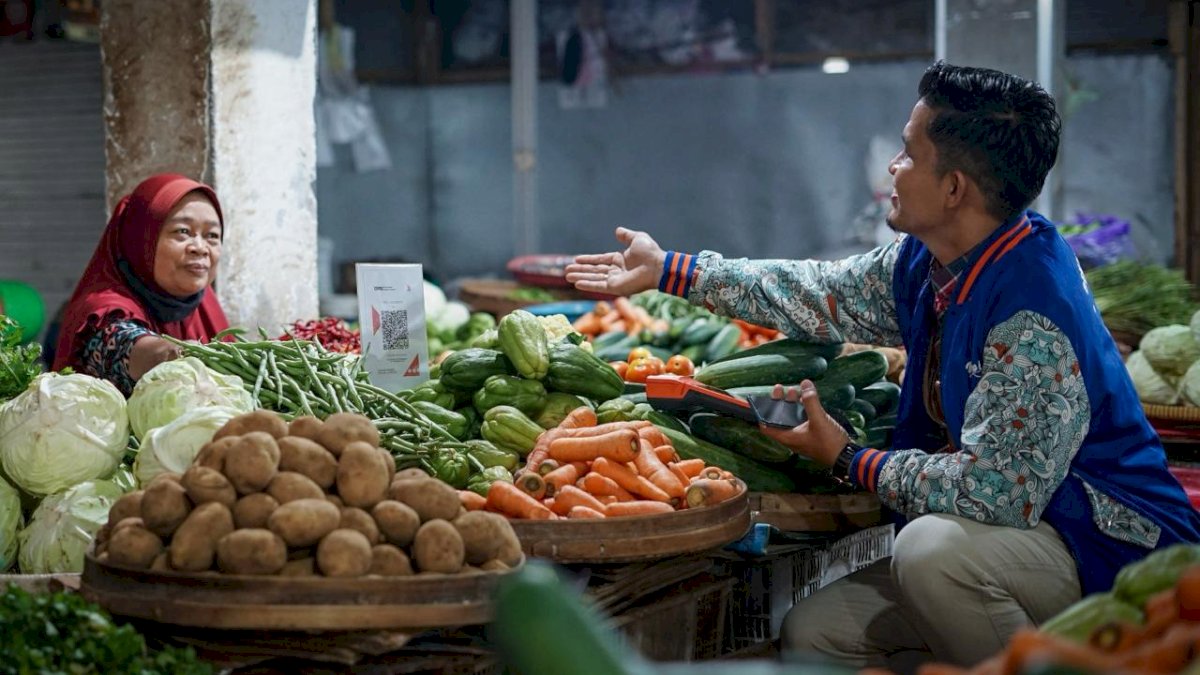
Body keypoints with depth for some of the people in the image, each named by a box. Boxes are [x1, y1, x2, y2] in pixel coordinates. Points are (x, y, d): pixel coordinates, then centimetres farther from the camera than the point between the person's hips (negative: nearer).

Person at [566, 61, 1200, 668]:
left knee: (933, 546, -36)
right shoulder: (926, 262, -1)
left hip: (1110, 541, -9)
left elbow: (993, 490, -29)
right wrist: (666, 270, 19)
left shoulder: (1032, 318, -29)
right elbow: (826, 295, 15)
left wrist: (848, 460, -15)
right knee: (812, 632, 4)